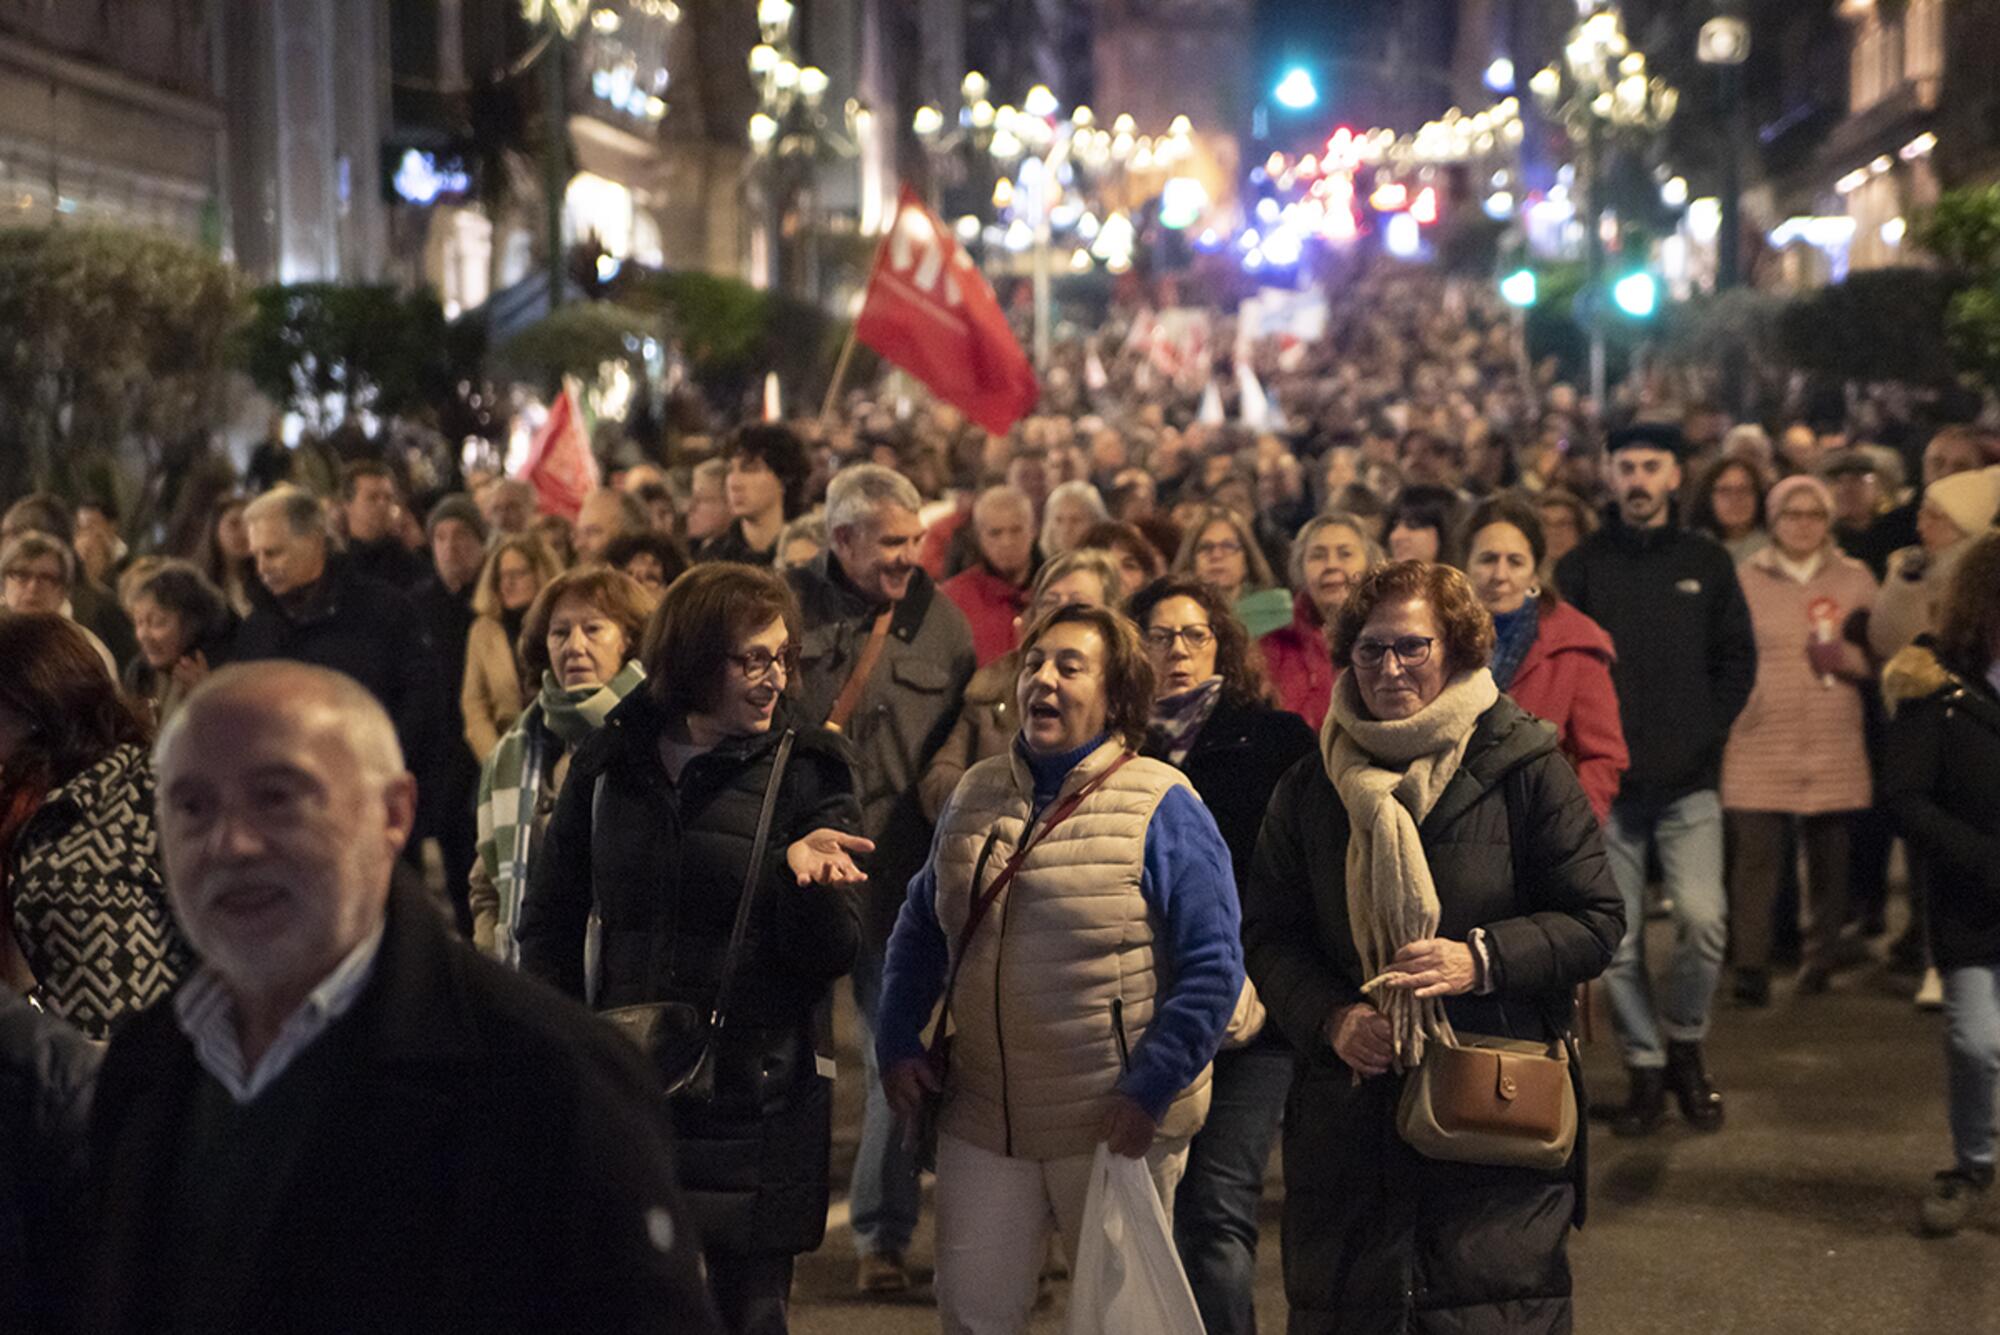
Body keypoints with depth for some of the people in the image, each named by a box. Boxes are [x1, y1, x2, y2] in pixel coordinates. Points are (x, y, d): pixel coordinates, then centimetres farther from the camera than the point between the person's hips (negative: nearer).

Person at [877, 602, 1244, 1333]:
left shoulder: (1161, 807, -9)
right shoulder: (976, 795, 7)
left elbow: (1213, 967, -12)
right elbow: (918, 930, 17)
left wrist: (1151, 1089, -17)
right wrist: (897, 1045, 8)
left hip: (1115, 1127, -4)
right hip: (983, 1118, 4)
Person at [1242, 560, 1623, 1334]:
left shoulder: (1522, 768, -2)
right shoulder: (1310, 789, 9)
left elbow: (1596, 921, -2)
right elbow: (1269, 936, 10)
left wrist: (1483, 959, -17)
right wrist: (1330, 1018, -9)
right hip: (1348, 1116, 3)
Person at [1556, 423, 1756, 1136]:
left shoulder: (1707, 562, 8)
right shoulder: (1581, 568, 5)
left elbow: (1738, 662, 8)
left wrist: (1701, 735, -3)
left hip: (1688, 782, 0)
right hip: (1606, 784, 0)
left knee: (1703, 918, -14)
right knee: (1619, 938, 1)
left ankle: (1683, 1042, 9)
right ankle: (1645, 1069, 16)